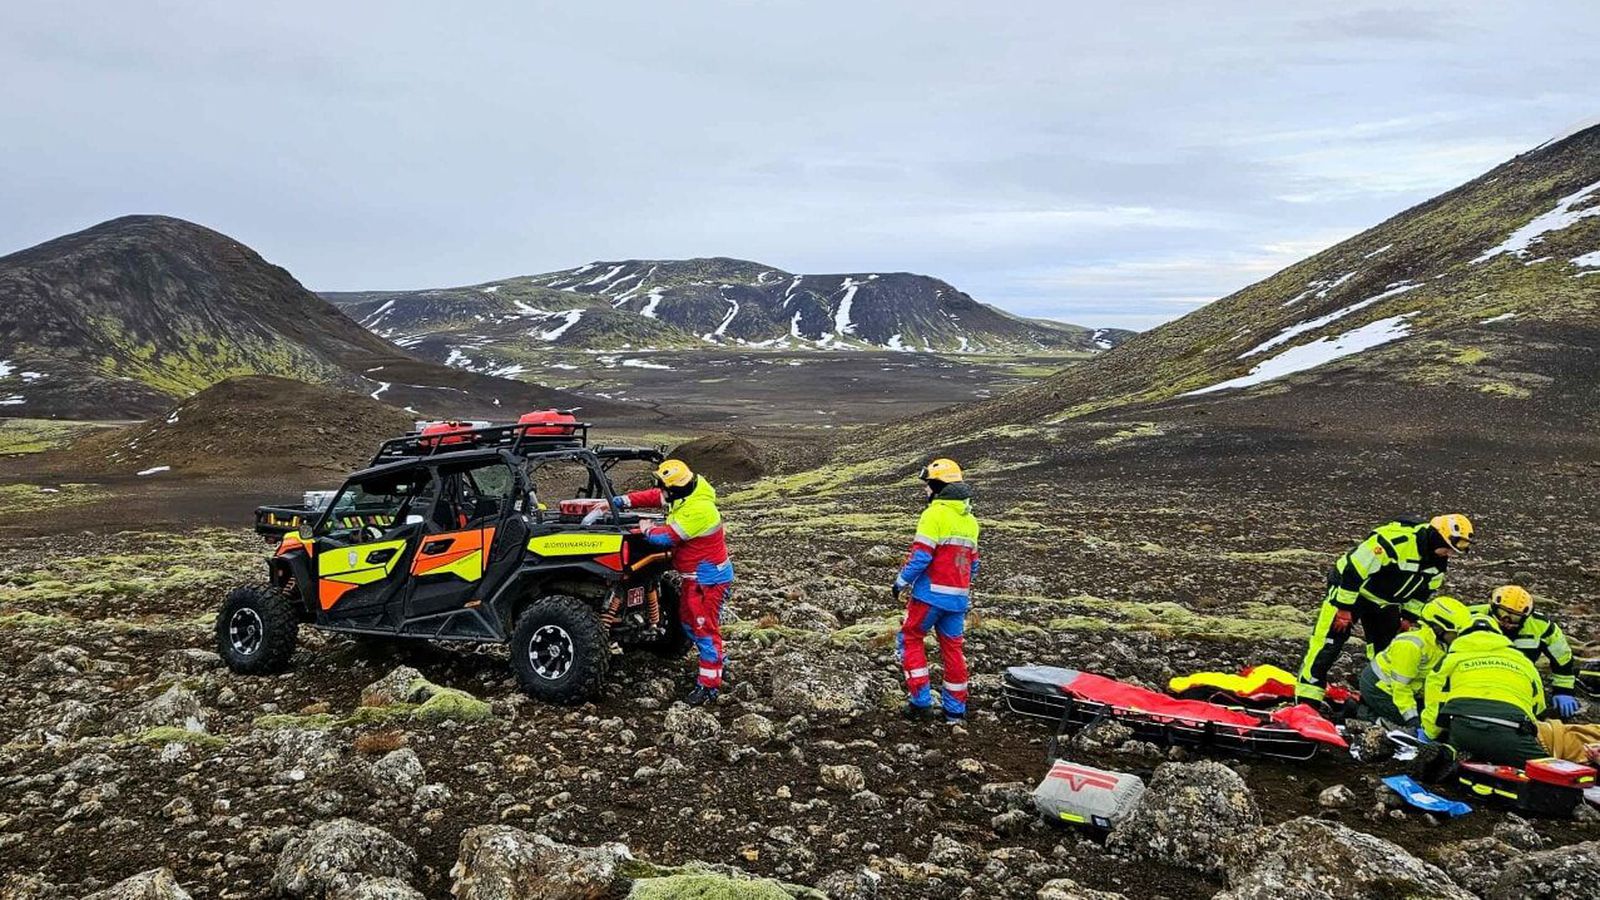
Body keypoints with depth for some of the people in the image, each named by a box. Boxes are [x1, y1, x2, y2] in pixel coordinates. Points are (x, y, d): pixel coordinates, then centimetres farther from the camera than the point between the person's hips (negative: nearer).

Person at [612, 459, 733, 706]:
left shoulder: (698, 510, -30)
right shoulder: (683, 495, -1)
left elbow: (668, 537, -27)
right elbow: (652, 497, 5)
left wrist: (647, 531, -9)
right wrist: (618, 502, -4)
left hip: (709, 578, -10)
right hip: (694, 575, 10)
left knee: (705, 628, -6)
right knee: (687, 619, 21)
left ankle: (709, 684, 0)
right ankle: (714, 663, 35)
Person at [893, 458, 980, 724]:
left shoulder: (935, 514, -13)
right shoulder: (970, 519, 13)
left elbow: (920, 556, -18)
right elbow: (973, 563, 17)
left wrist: (901, 582, -7)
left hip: (931, 593, -7)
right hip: (959, 597, 7)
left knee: (910, 639, 8)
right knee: (952, 648, 15)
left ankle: (921, 700, 5)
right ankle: (955, 708, 20)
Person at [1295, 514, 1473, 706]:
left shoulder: (1440, 561, -4)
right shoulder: (1397, 539, -32)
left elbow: (1422, 592, 14)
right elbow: (1354, 570, -30)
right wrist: (1344, 608, -24)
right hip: (1349, 587, -8)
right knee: (1330, 639, -14)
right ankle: (1307, 695, -13)